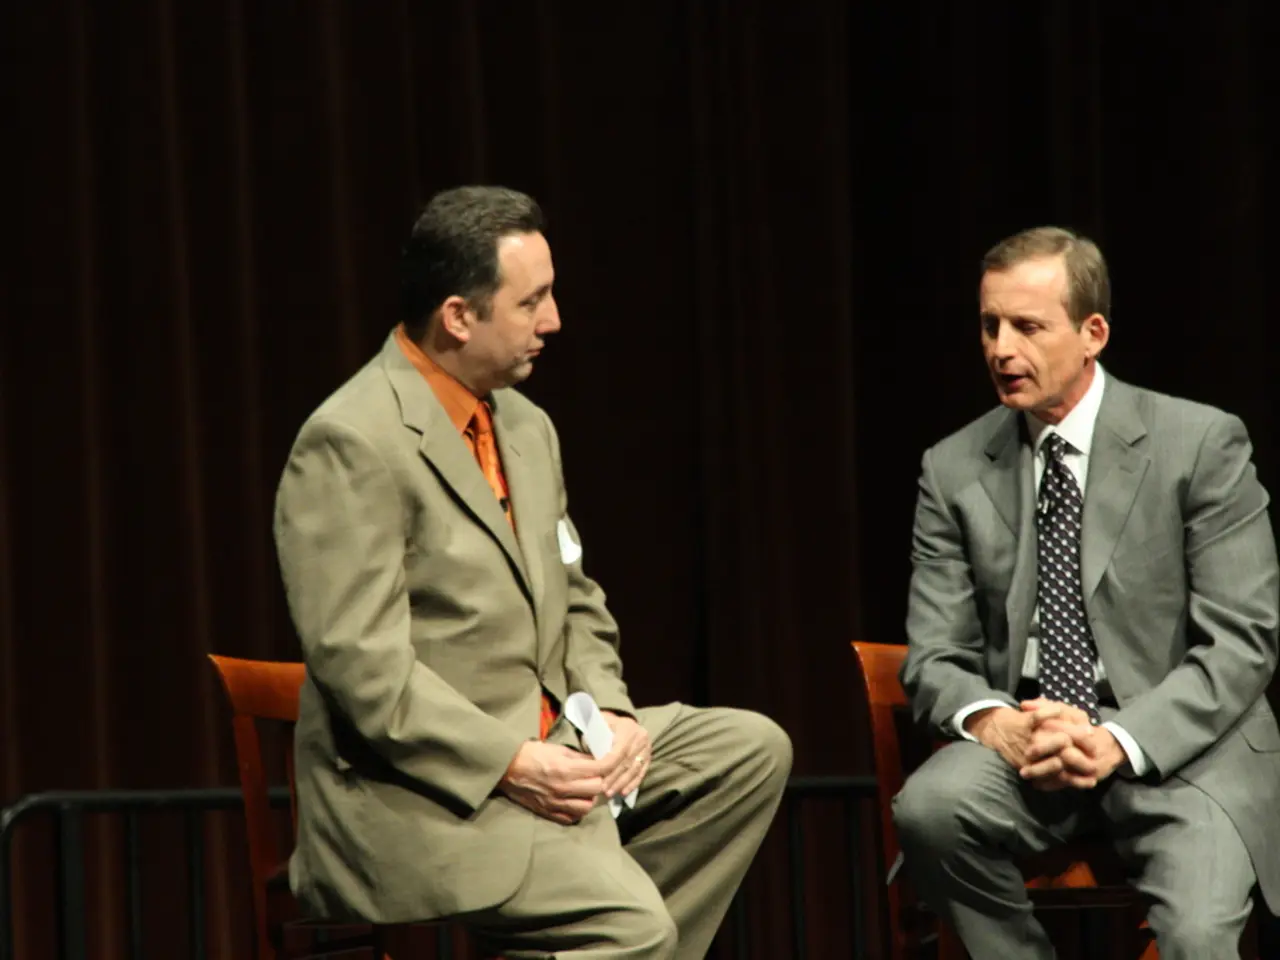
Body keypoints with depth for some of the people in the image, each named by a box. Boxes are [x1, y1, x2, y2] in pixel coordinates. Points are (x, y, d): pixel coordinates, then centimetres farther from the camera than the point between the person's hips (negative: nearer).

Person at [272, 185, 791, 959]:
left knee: (751, 750, 2)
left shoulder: (527, 428, 14)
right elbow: (362, 665, -21)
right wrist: (513, 765, -23)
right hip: (417, 792, -9)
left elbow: (577, 605, 21)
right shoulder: (352, 445, -15)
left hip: (541, 746, 9)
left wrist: (609, 712, 1)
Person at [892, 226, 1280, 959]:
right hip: (1023, 744, 3)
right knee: (928, 808, -31)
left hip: (1176, 744, -3)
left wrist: (1119, 740, -19)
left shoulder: (1201, 445, -2)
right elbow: (935, 657, 6)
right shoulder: (954, 470, 7)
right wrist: (991, 720, -18)